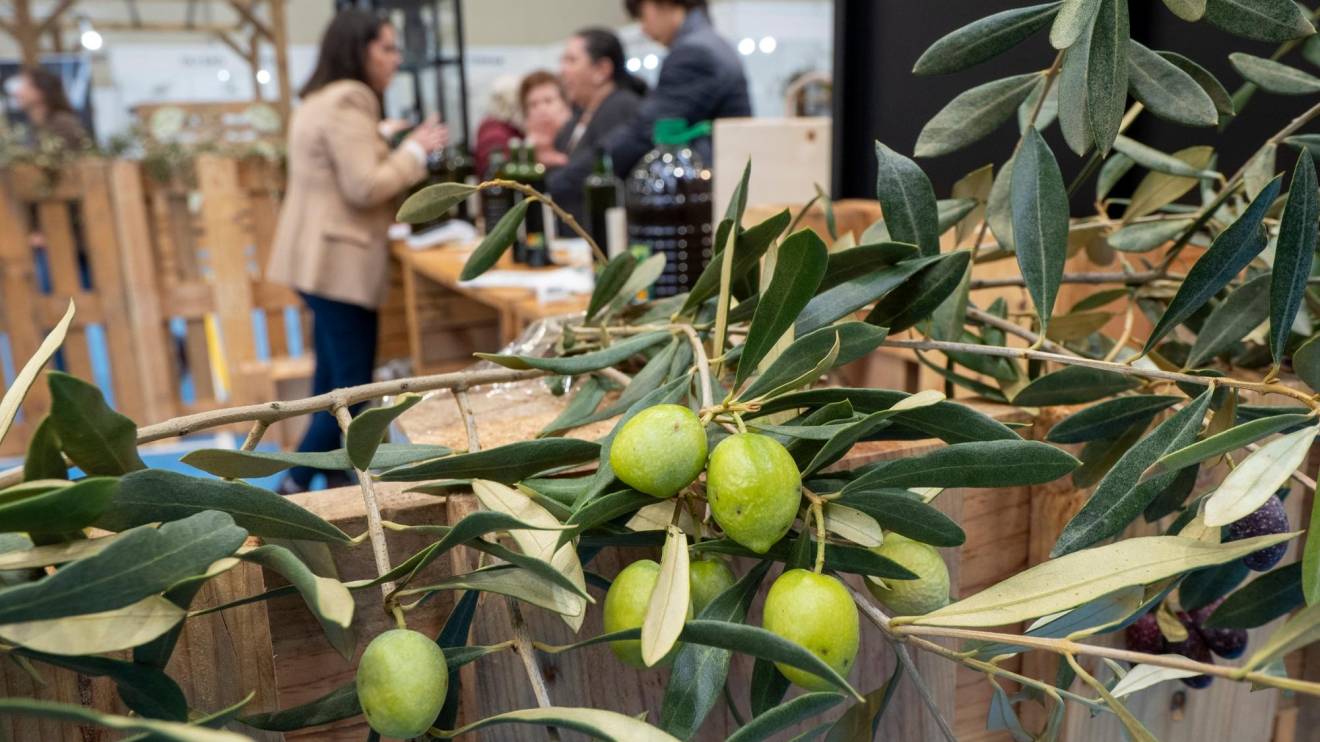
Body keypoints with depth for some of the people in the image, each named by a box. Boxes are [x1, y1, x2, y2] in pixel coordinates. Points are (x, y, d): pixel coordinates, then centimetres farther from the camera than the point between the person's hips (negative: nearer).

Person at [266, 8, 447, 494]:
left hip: (322, 257, 11)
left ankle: (334, 479, 24)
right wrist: (415, 150, -8)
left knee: (335, 380, 15)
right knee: (352, 386, -6)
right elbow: (365, 187, -20)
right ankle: (296, 485, 0)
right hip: (339, 260, -11)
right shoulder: (349, 101, -15)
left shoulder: (322, 99, 18)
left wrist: (400, 150, 16)